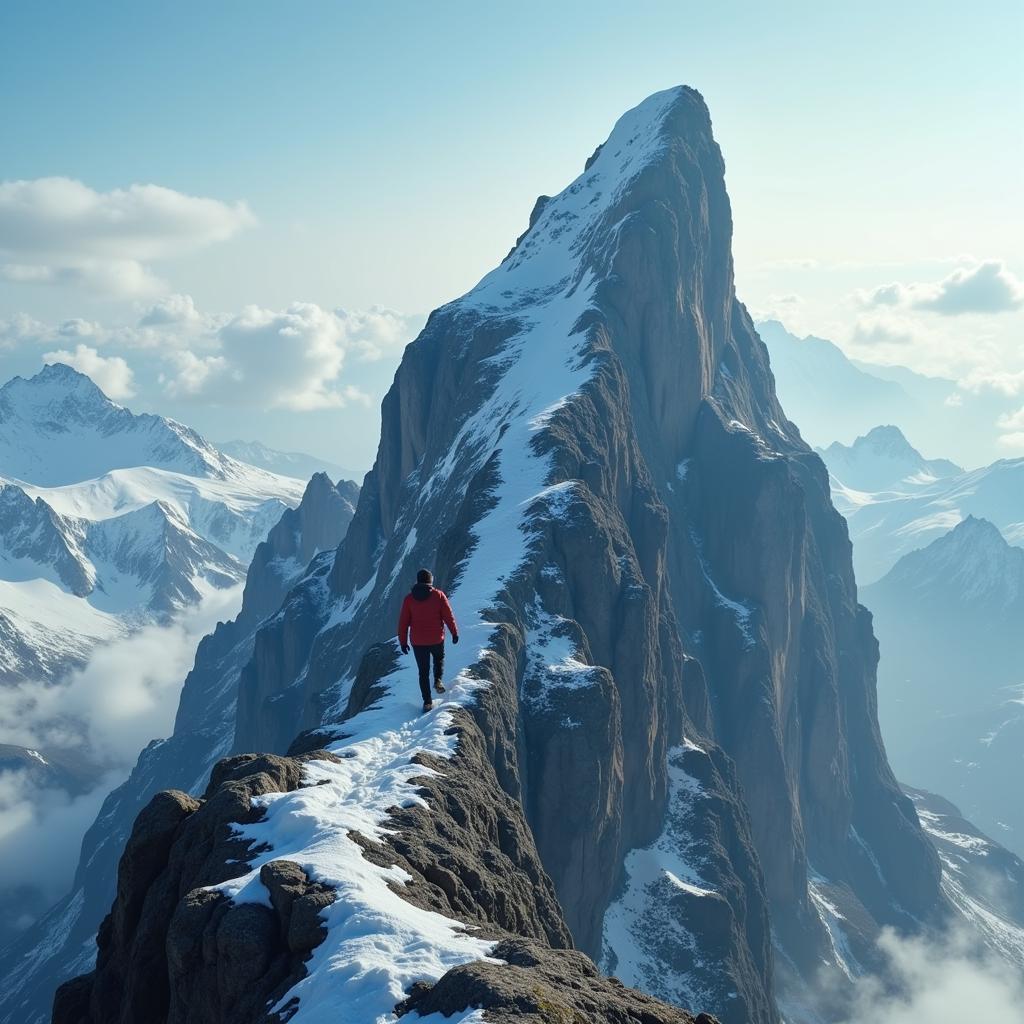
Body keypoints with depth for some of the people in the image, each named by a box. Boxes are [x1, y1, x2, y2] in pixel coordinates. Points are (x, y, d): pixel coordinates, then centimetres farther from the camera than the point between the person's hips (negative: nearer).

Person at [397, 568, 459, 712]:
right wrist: (454, 633, 6)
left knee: (423, 672, 11)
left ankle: (427, 701, 9)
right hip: (436, 639, -1)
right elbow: (448, 616, -6)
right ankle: (438, 680, 12)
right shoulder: (438, 595, -8)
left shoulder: (409, 598, -4)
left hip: (418, 641, 1)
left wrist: (403, 641, 5)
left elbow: (403, 622, -2)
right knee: (439, 658, 32)